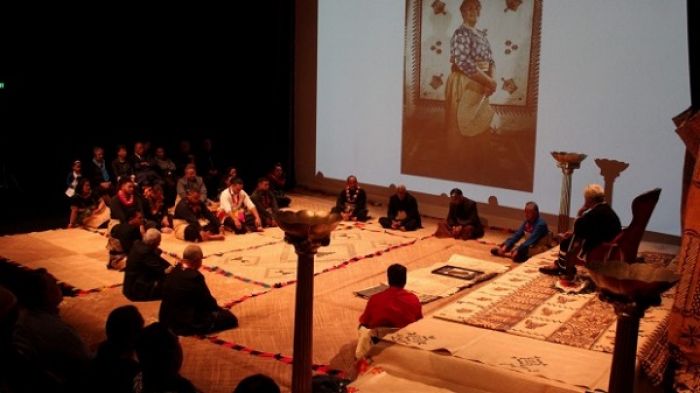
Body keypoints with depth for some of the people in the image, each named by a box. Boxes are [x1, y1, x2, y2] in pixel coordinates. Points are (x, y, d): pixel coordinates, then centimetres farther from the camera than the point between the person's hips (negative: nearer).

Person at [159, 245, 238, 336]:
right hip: (186, 324, -9)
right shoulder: (195, 276, -23)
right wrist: (218, 309, 8)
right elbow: (208, 301, -13)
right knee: (230, 318, -4)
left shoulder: (174, 271, 1)